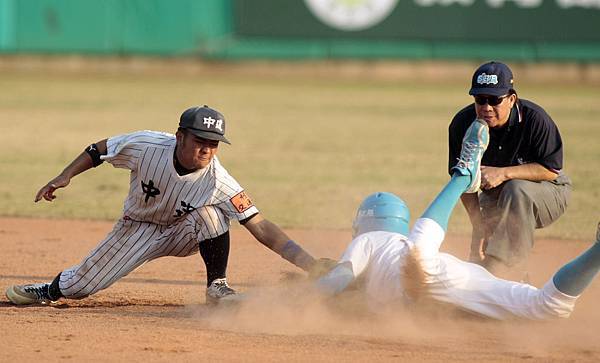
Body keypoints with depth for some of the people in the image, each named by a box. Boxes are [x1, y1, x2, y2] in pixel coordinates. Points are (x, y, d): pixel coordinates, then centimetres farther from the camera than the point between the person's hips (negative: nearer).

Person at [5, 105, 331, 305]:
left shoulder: (218, 182, -32)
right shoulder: (147, 146, -30)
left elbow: (262, 228, -36)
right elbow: (99, 150, -9)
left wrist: (312, 264, -45)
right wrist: (66, 176, -18)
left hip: (183, 233, -1)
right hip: (139, 229, 1)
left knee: (210, 212, -34)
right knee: (78, 285, 1)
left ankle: (216, 287, -14)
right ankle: (51, 290, 40)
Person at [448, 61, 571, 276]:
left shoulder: (535, 119, -28)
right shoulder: (463, 124, -17)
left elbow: (551, 170, -24)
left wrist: (503, 173, -36)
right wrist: (479, 226, -16)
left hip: (547, 195, -4)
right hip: (495, 199, 4)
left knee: (516, 190, -37)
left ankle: (498, 267, -35)